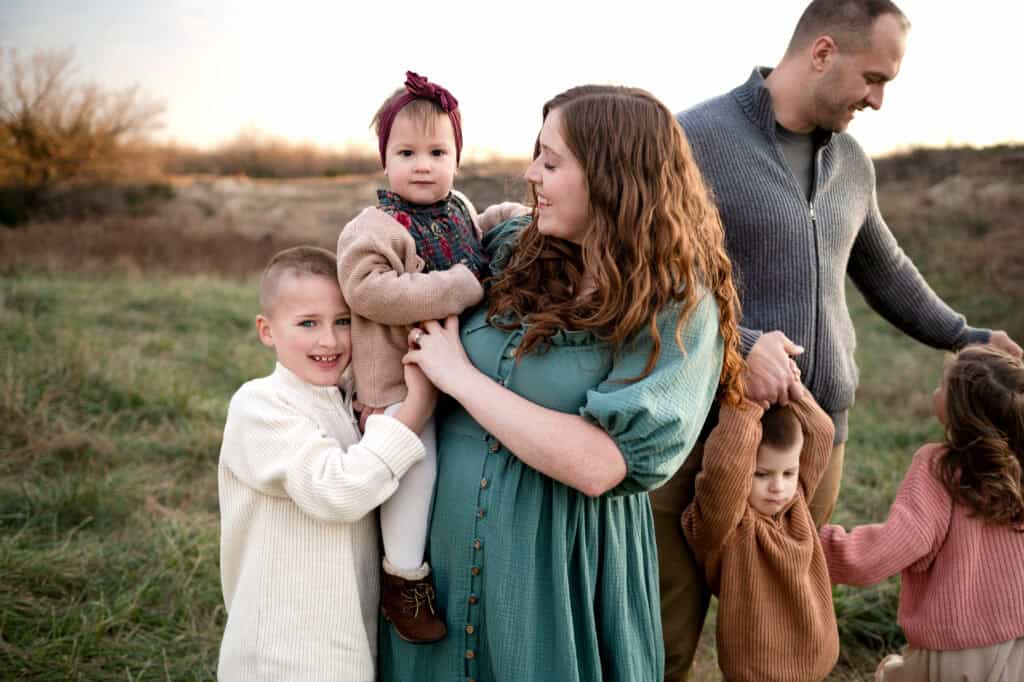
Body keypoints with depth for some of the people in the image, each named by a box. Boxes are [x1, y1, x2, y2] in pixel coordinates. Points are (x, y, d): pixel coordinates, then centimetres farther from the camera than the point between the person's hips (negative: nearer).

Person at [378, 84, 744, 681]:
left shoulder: (680, 309, -13)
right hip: (440, 543, 5)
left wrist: (459, 375, -18)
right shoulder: (510, 250, 1)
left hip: (561, 570, -4)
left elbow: (599, 466, -24)